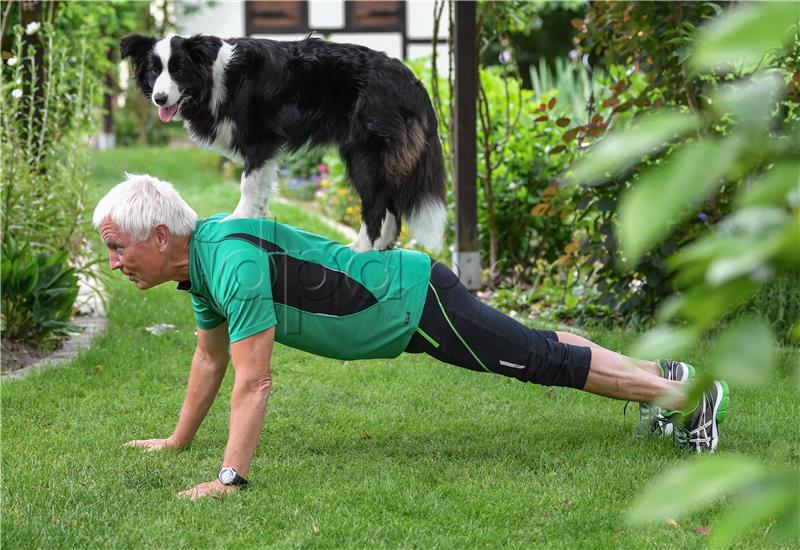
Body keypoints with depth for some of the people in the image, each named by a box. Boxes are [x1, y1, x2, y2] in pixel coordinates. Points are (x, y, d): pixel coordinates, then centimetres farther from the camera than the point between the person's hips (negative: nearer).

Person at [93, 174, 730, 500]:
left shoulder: (233, 262, -29)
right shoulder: (201, 256, 1)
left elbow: (254, 382, -32)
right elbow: (210, 358, 16)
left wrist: (230, 479, -32)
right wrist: (177, 440, 20)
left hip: (416, 302, -9)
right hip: (402, 308, 9)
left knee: (544, 362, -1)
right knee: (533, 349, 21)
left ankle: (692, 395, 9)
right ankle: (661, 373, 37)